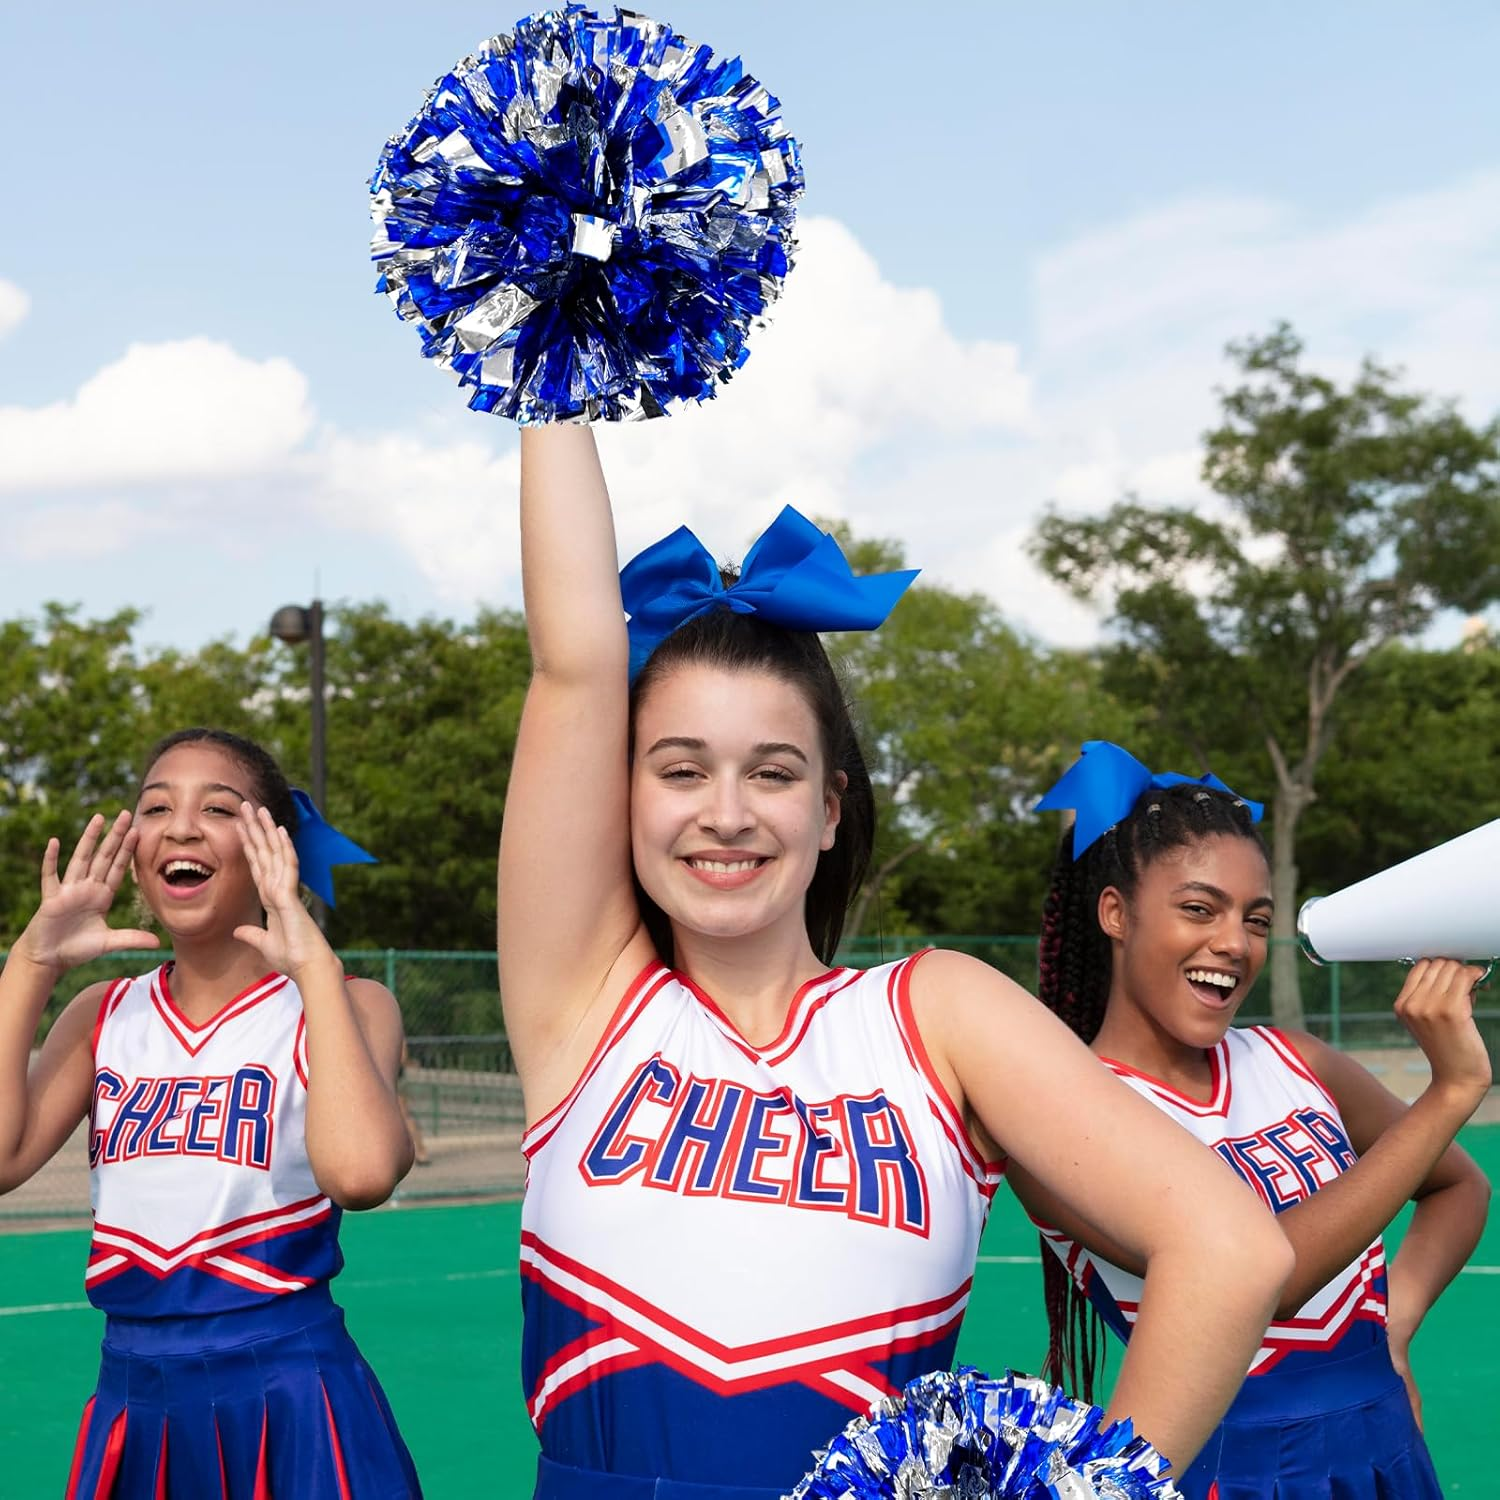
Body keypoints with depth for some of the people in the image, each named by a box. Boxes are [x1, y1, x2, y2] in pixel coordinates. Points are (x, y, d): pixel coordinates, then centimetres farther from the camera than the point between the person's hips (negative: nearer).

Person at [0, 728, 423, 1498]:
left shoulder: (338, 1005, -6)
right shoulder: (105, 1015, 7)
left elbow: (360, 1172, -26)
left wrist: (314, 963, -22)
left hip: (289, 1400, -4)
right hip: (130, 1402, 4)